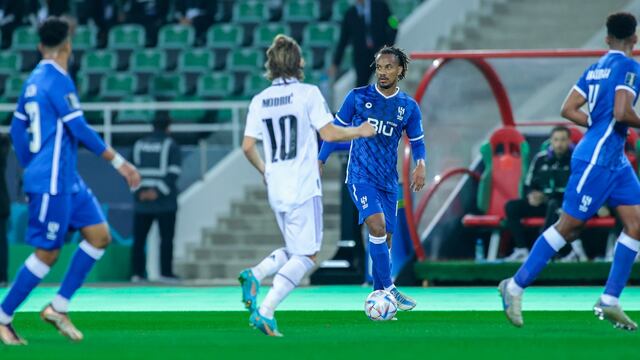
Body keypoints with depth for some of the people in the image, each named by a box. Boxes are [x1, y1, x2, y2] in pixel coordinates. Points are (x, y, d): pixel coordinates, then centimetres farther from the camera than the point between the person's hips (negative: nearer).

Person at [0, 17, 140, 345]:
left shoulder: (34, 81, 12)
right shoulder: (57, 80, -15)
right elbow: (80, 130, -18)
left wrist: (31, 170, 26)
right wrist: (119, 163, -13)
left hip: (67, 180, 9)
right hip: (51, 182, -9)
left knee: (99, 236, 6)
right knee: (47, 253, -4)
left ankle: (58, 307, 8)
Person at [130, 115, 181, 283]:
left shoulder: (139, 145, 10)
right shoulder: (171, 145, 0)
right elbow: (173, 172, -10)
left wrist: (140, 191, -4)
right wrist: (159, 191, -13)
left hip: (142, 200, 3)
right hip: (165, 201, -3)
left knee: (139, 238, 8)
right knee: (166, 238, 1)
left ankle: (137, 273, 4)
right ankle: (166, 273, -4)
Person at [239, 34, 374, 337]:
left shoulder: (259, 101, 7)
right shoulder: (308, 93, -6)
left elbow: (247, 146, 7)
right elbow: (328, 133, -9)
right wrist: (359, 132, 7)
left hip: (276, 190, 6)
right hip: (303, 188, -6)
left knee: (294, 251, 21)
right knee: (306, 256, -3)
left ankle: (255, 275, -5)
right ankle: (265, 311, -17)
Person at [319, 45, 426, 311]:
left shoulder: (409, 107, 4)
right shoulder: (358, 97, -2)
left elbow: (417, 142, 13)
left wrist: (420, 164, -8)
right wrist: (320, 162, 5)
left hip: (388, 181, 4)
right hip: (361, 176, -4)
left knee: (384, 239, 6)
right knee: (378, 226, -23)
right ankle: (389, 289, -19)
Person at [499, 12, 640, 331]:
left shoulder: (595, 68, 13)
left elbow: (568, 109, 12)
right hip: (597, 160, -9)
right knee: (569, 226, -4)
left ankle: (609, 301, 2)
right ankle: (515, 286, 4)